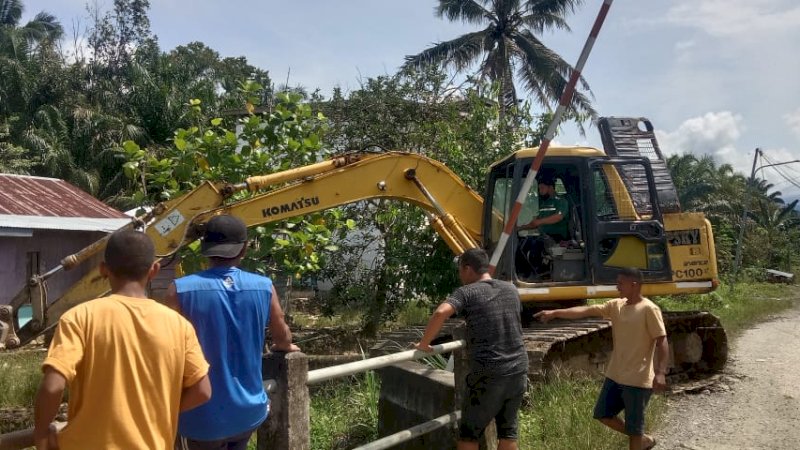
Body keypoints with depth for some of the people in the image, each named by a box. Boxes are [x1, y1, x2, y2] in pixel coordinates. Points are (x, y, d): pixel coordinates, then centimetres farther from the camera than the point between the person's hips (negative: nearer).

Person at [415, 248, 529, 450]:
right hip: (518, 370, 6)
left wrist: (423, 344, -10)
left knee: (469, 433, 8)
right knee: (508, 429, 16)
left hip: (488, 375, -5)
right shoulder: (511, 289, 12)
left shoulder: (466, 292, -6)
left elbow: (440, 313, -24)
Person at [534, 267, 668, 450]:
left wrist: (660, 373, -26)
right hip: (615, 375, 8)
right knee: (602, 414, 16)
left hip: (638, 380, -8)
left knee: (633, 427, 3)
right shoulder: (616, 305, 6)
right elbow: (586, 310, 1)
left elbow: (662, 341, -17)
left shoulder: (649, 309, -14)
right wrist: (555, 313, -7)